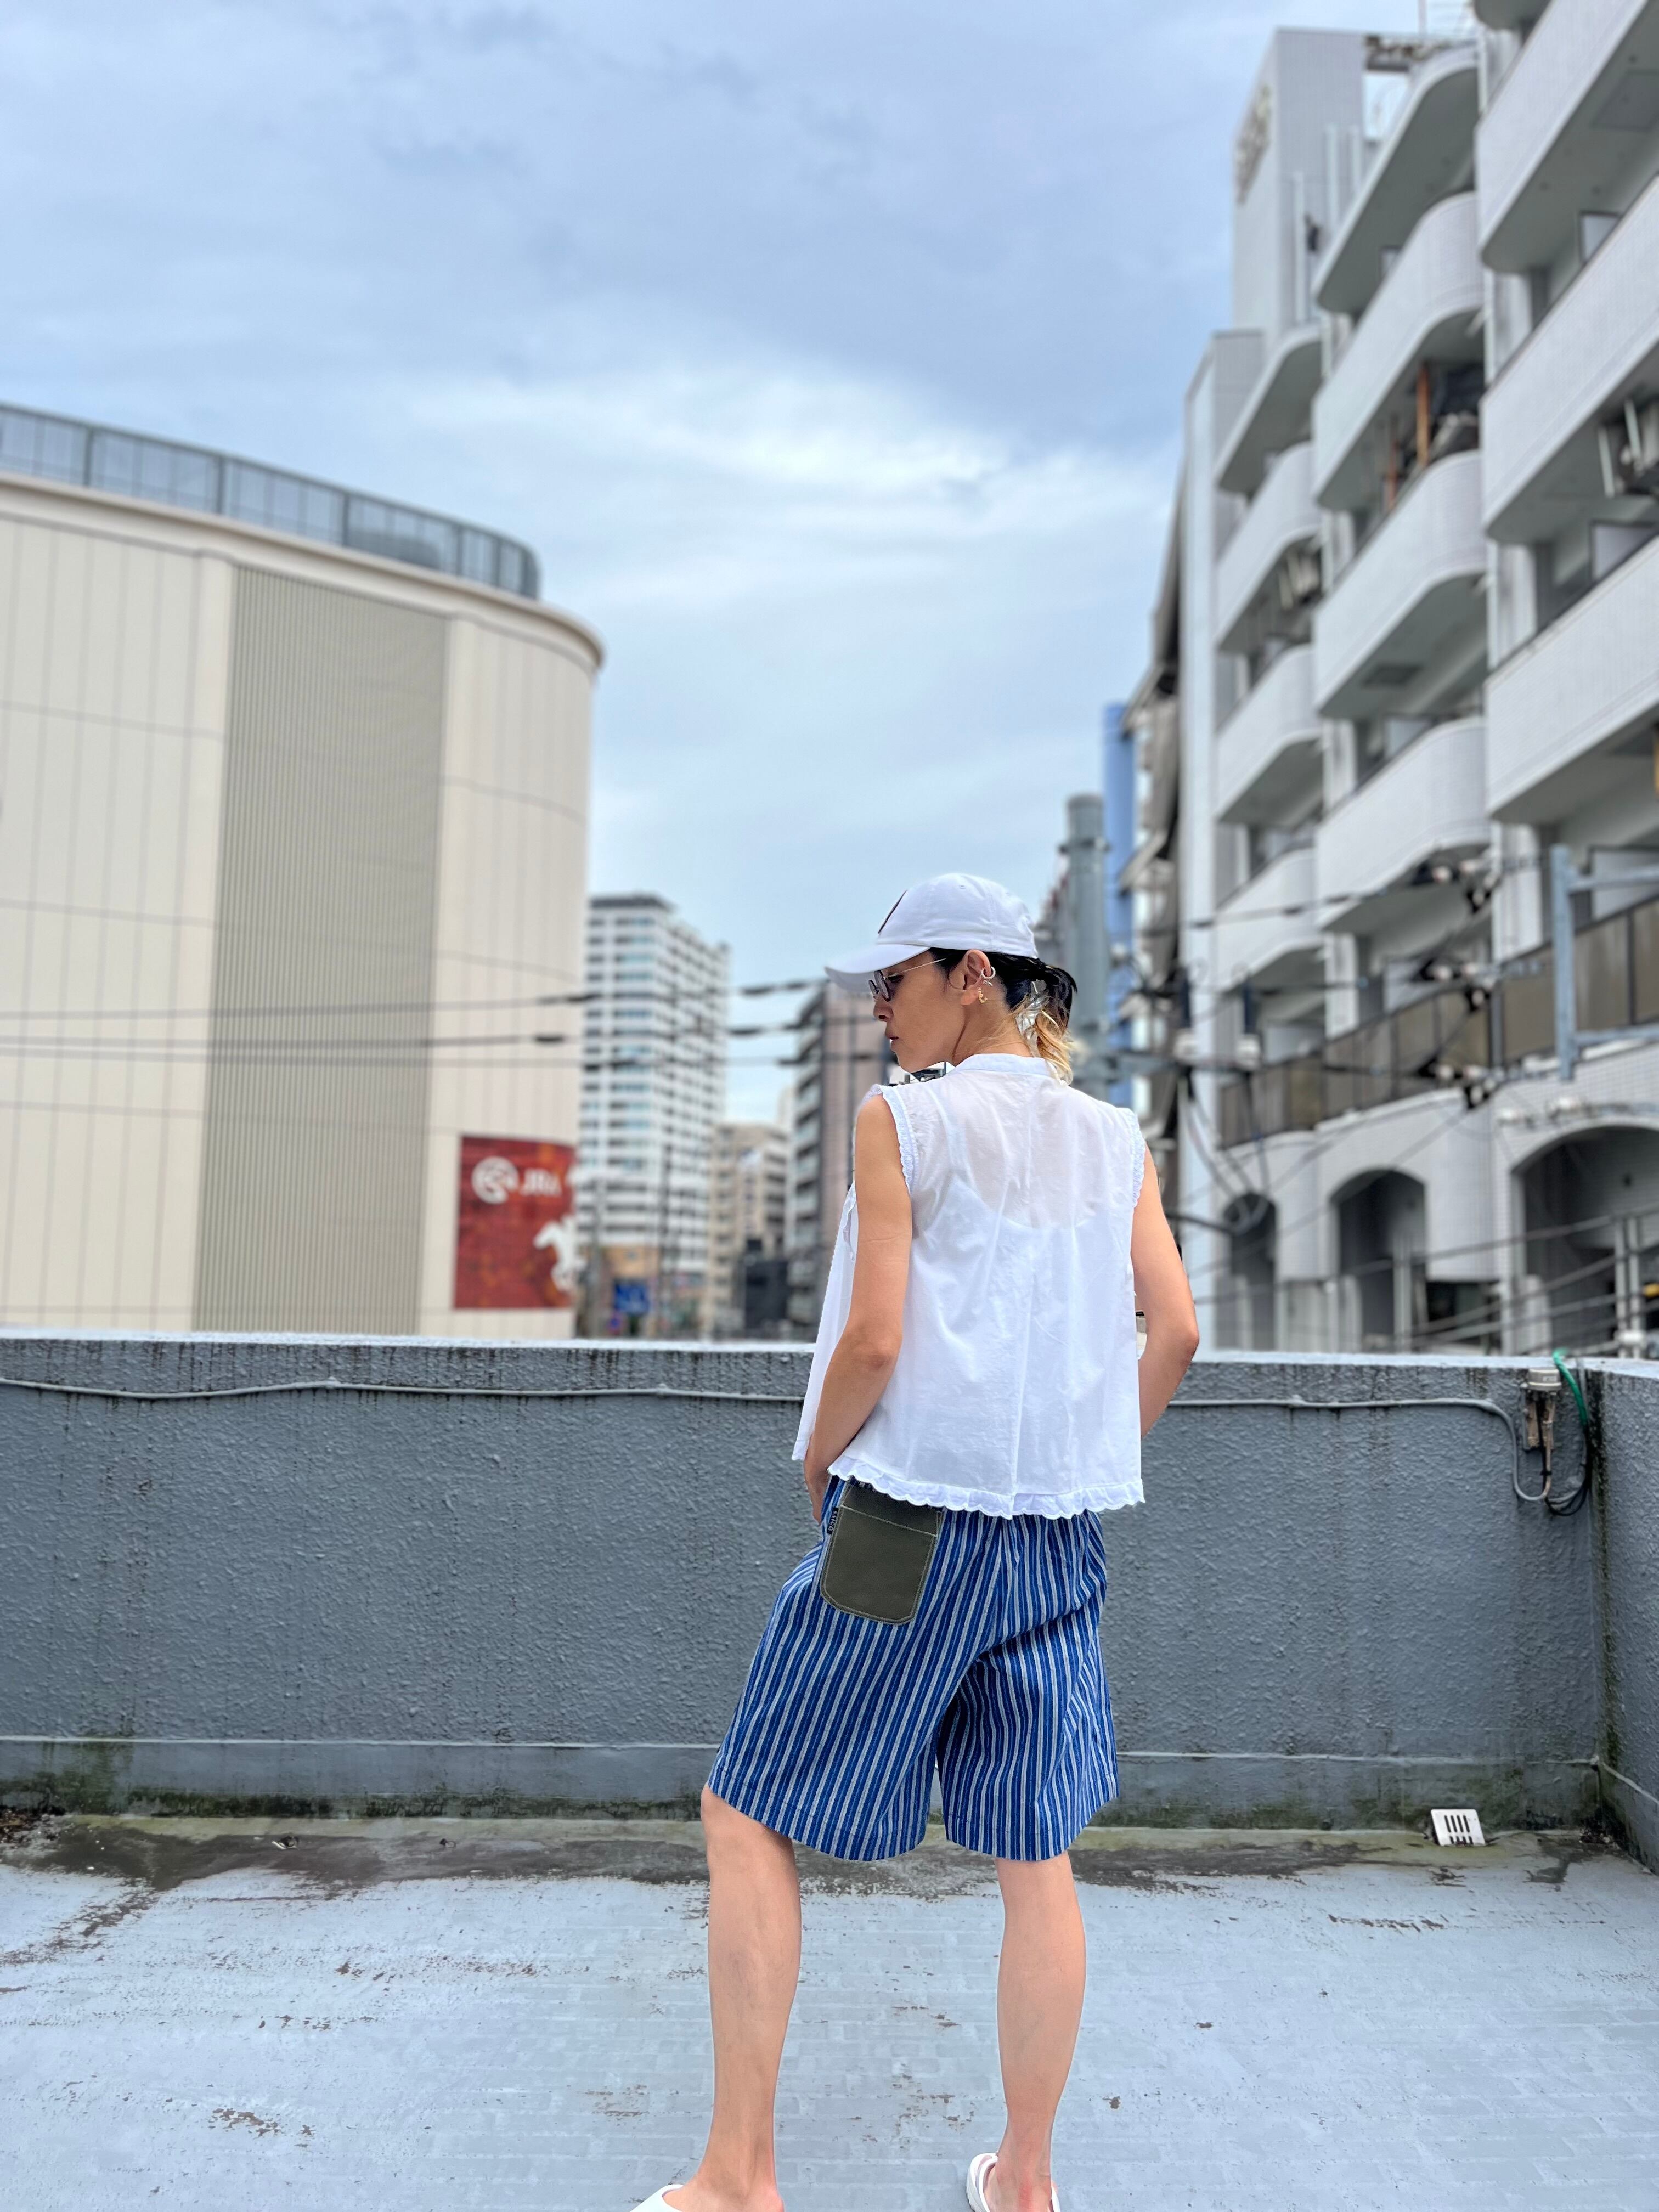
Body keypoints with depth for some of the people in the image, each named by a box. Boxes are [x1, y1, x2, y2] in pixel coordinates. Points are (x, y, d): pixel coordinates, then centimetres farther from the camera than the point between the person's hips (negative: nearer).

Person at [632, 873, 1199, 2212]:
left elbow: (873, 1339, -13)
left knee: (749, 1817, 8)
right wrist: (1087, 1465, 15)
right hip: (1055, 1534, 6)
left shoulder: (902, 1122, -8)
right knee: (1036, 1855, 13)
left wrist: (818, 1464, 3)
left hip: (906, 1516, -5)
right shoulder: (1114, 1140, 8)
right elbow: (1176, 1332, 5)